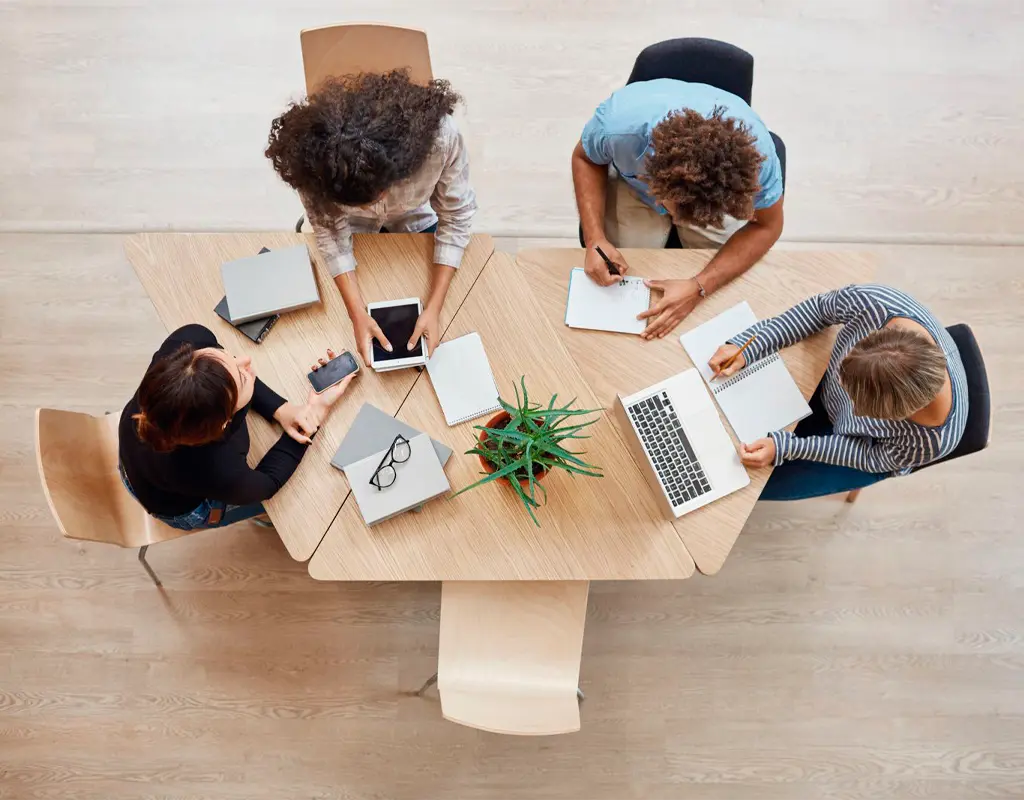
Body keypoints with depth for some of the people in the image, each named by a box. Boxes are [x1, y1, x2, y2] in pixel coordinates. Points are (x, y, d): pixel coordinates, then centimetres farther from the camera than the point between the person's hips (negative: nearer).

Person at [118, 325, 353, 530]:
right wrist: (317, 409, -26)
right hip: (181, 508, -4)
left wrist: (280, 409, -26)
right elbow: (269, 482, -23)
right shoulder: (219, 474, -48)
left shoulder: (185, 344, -40)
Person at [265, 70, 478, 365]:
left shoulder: (440, 136, -42)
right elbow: (329, 231, -23)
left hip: (417, 218, -1)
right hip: (353, 228, 1)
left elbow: (456, 218, -27)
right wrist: (358, 314, -29)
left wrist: (434, 307, -31)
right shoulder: (314, 159, -39)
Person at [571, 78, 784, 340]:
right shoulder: (619, 123, -41)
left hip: (716, 191, 0)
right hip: (634, 184, 0)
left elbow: (766, 226, -21)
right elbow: (586, 159, -17)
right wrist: (595, 239, -33)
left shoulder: (754, 151, -39)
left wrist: (699, 288, -35)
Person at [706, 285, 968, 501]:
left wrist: (784, 448, -29)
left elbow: (874, 458, -21)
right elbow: (819, 308, -18)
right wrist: (748, 347, -26)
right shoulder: (873, 304, -40)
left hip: (872, 446, -2)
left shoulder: (931, 442, -42)